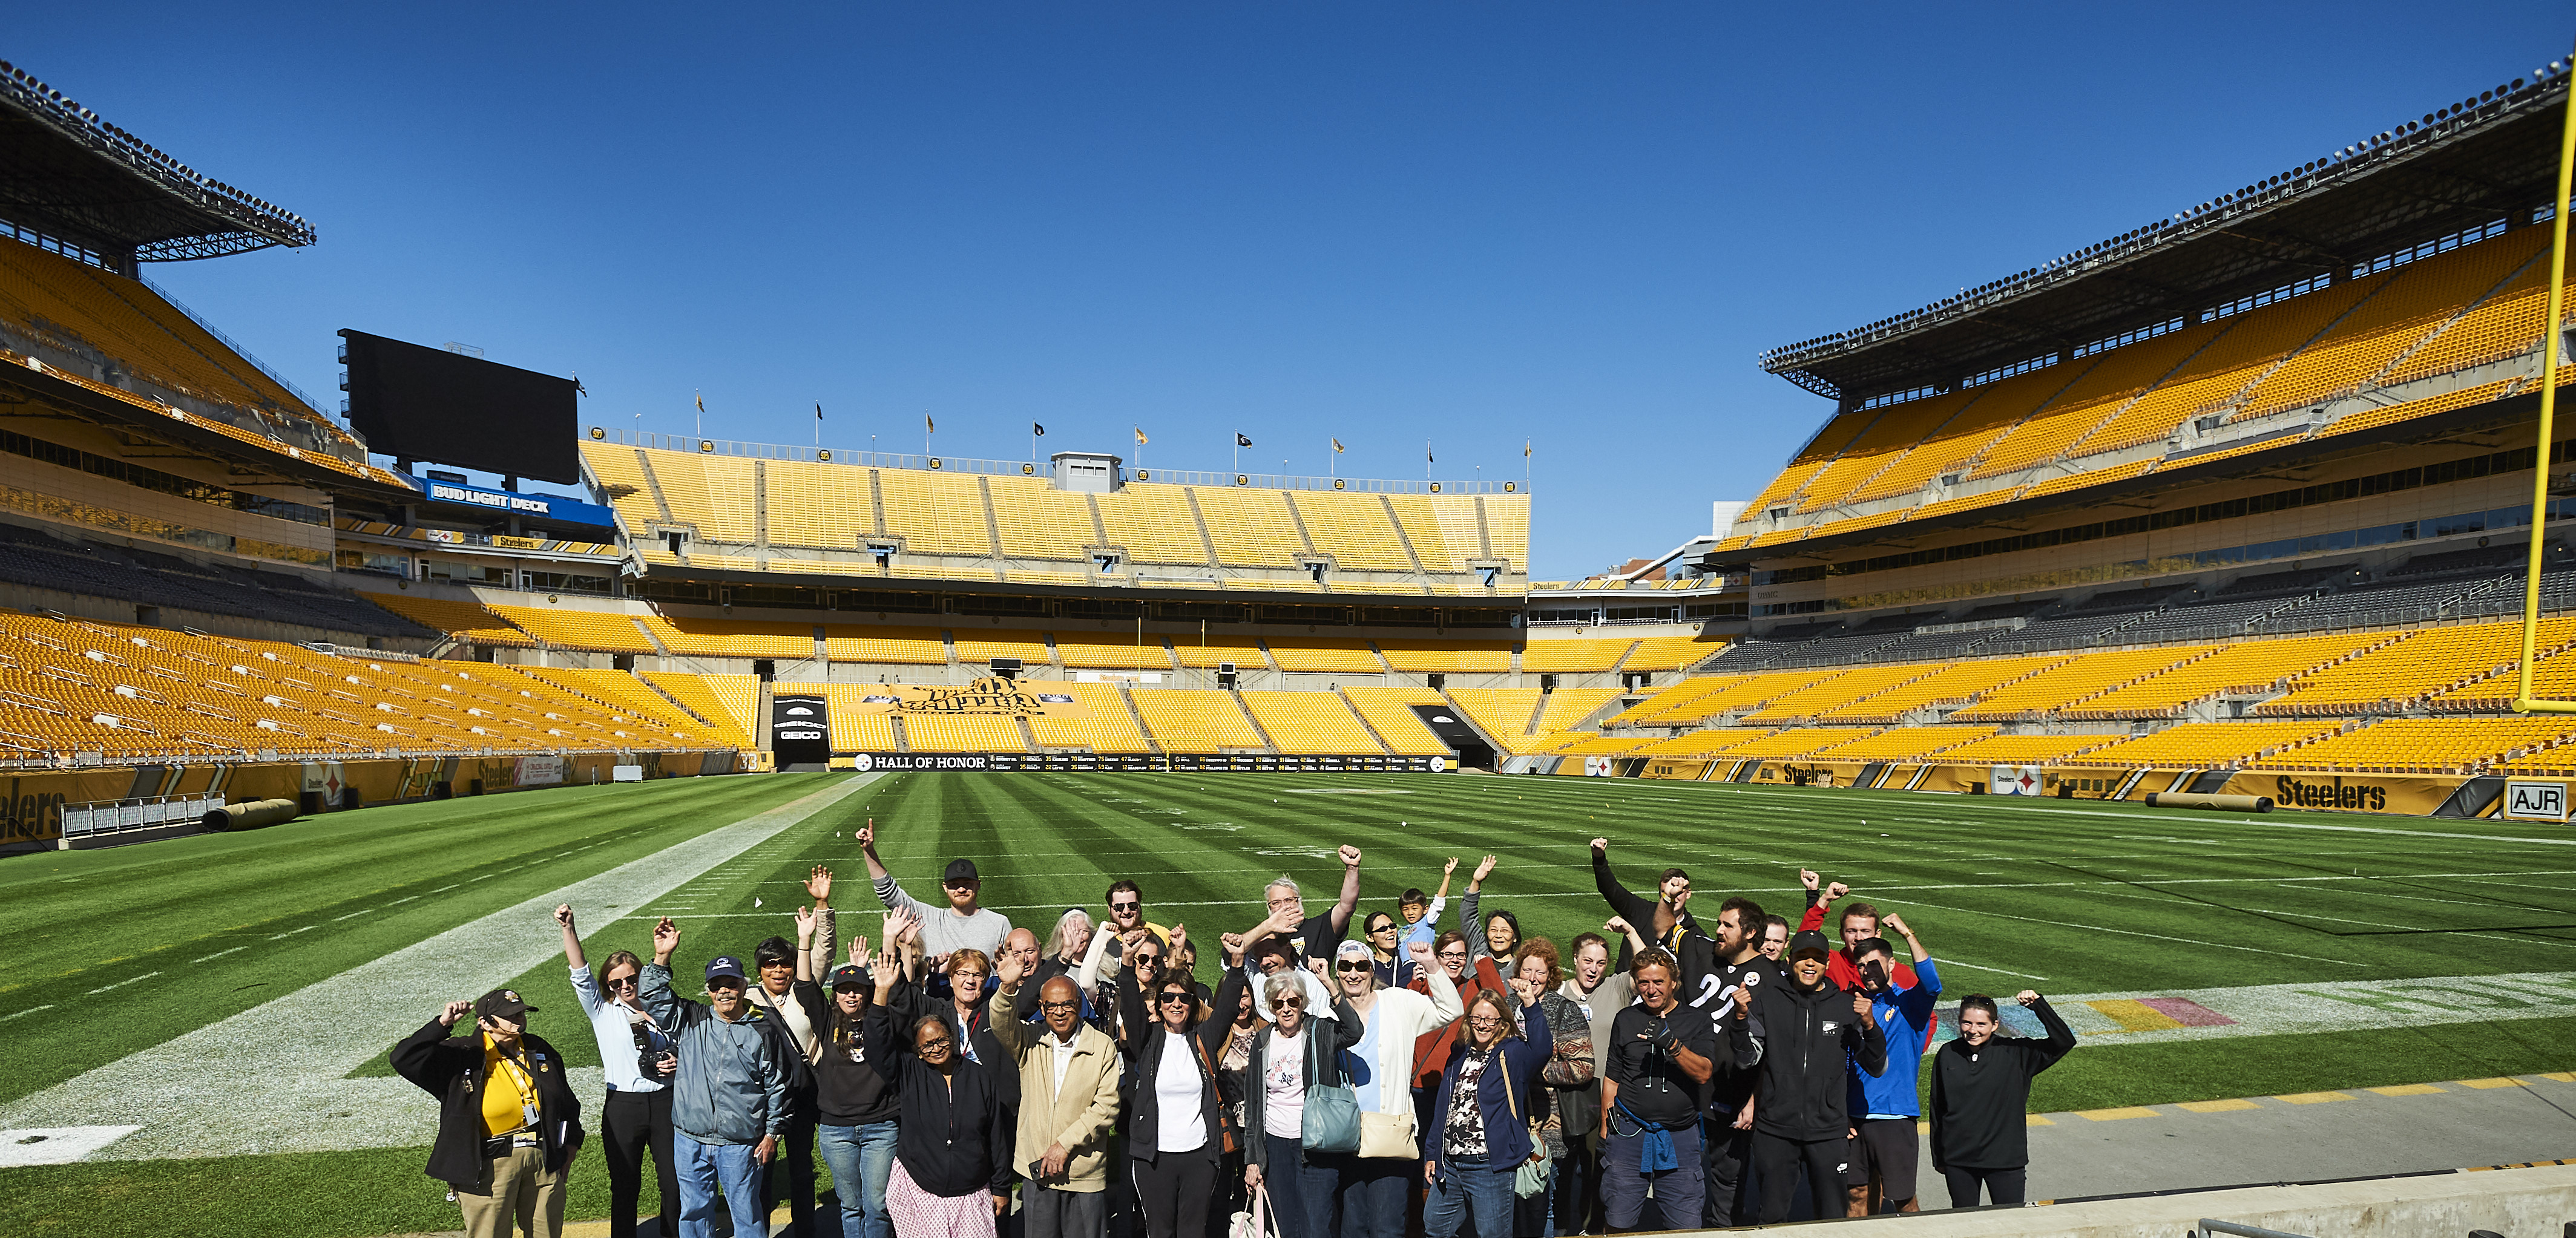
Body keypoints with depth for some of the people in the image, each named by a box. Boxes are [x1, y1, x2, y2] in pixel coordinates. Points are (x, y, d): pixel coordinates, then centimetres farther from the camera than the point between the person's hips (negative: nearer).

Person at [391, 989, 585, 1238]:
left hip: (544, 1159, 4)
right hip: (489, 1167, -4)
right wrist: (442, 1024, -25)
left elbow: (567, 1101, 17)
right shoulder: (462, 1056, -5)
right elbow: (404, 1059, -17)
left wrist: (570, 1145, 13)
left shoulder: (540, 1051, 9)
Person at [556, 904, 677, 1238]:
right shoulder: (602, 1012, 4)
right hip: (623, 1106, -1)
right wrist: (568, 928, -22)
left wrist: (677, 1063, -5)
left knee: (674, 1180, 6)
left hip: (665, 1102, 1)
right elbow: (581, 974, -10)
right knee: (625, 1186, 7)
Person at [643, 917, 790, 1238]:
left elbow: (775, 1085, 2)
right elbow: (655, 999, -4)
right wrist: (661, 958, -16)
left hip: (741, 1144, -2)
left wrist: (772, 1133, 1)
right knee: (693, 1212, 14)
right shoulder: (692, 1021, 5)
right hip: (690, 1140, 3)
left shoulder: (762, 1029, -2)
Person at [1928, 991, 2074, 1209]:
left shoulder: (2015, 1054, -5)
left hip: (2006, 1159, -2)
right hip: (1958, 1162, 2)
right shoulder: (1947, 1055, 0)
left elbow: (2065, 1041, -13)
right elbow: (1937, 1108, 7)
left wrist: (2038, 1004, -20)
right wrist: (1938, 1157, 10)